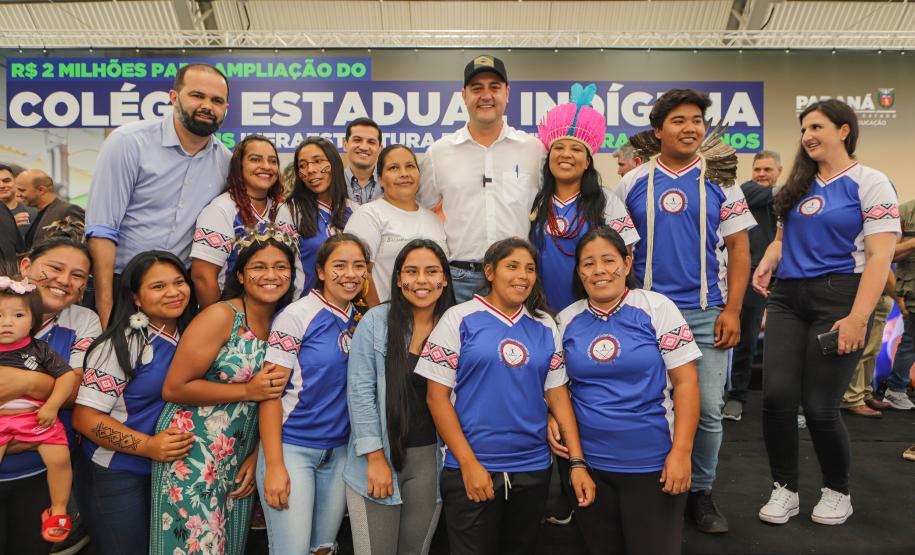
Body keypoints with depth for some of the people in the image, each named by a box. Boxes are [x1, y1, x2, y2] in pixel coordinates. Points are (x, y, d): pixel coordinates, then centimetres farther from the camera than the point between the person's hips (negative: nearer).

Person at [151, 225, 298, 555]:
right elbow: (173, 388, -15)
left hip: (240, 459, 6)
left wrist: (257, 457, 3)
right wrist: (247, 391, -18)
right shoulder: (221, 316, -13)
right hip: (192, 453, -5)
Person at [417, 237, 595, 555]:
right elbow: (437, 396, -7)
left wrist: (578, 462, 0)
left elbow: (558, 395, 8)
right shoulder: (460, 318, -5)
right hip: (471, 469, -4)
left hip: (533, 469, 4)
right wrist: (469, 463, -11)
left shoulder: (545, 326, 7)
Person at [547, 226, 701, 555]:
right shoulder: (566, 320, 3)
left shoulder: (656, 308, -6)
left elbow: (685, 382, -8)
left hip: (652, 463, -3)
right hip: (584, 462, 3)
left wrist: (681, 453, -12)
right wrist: (552, 420, -5)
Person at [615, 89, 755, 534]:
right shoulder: (633, 183, 5)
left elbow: (739, 250, 6)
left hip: (706, 313, 1)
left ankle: (700, 491, 22)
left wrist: (732, 310, -3)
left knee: (708, 409, 2)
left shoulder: (720, 181, 6)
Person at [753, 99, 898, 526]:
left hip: (838, 297, -5)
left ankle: (838, 492, 22)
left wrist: (858, 318, -18)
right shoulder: (800, 184, 16)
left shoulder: (870, 183, -2)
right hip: (788, 298, 5)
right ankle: (784, 489, 11)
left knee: (819, 406, -4)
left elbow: (880, 257, -9)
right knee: (776, 395, -7)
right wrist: (767, 262, 0)